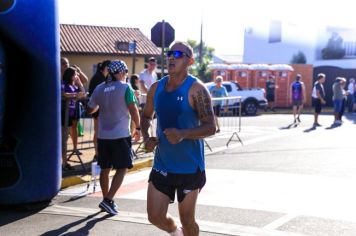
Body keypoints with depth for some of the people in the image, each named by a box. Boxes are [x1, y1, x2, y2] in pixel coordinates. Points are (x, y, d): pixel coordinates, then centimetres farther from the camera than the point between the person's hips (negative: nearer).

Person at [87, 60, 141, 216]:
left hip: (103, 135, 5)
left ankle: (106, 200, 22)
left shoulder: (99, 89, 6)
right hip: (121, 135, -5)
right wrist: (138, 128, -1)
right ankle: (108, 200, -8)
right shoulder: (125, 87, -8)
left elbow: (90, 110, 13)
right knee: (122, 169, 2)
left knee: (105, 169, 14)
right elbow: (133, 110, -13)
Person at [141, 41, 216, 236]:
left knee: (187, 220, 8)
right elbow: (146, 116, 19)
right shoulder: (156, 88, 4)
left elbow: (210, 127, -16)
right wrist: (146, 138, -1)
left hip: (190, 167, -4)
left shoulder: (196, 89, -13)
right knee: (155, 217, 5)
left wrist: (183, 134, -32)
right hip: (162, 165, 5)